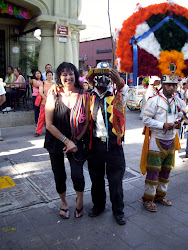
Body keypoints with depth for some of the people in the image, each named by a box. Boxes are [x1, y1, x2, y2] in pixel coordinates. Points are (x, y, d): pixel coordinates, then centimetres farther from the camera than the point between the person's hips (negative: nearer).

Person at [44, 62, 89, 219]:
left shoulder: (83, 95, -6)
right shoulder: (54, 95, -9)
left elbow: (86, 122, -2)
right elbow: (49, 124, -10)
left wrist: (75, 141, -9)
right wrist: (66, 141, -13)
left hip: (76, 142, 0)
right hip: (56, 141, 0)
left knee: (77, 175, -8)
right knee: (59, 176, 11)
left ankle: (80, 200, 26)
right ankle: (64, 203, 40)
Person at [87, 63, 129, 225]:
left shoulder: (116, 96, -2)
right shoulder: (90, 97, 6)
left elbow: (125, 95, -25)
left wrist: (121, 84, -45)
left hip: (113, 145, -2)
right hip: (95, 144, 3)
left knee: (115, 180, 8)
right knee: (96, 178, 17)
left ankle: (118, 210, 29)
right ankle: (98, 205, 40)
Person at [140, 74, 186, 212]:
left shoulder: (179, 101, 8)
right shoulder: (154, 101, -10)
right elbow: (146, 120, -13)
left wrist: (178, 123, -2)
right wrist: (163, 125, -21)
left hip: (171, 141, 6)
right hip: (157, 140, -6)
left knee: (166, 170, 14)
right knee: (153, 171, -2)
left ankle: (160, 194, 31)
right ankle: (148, 198, 12)